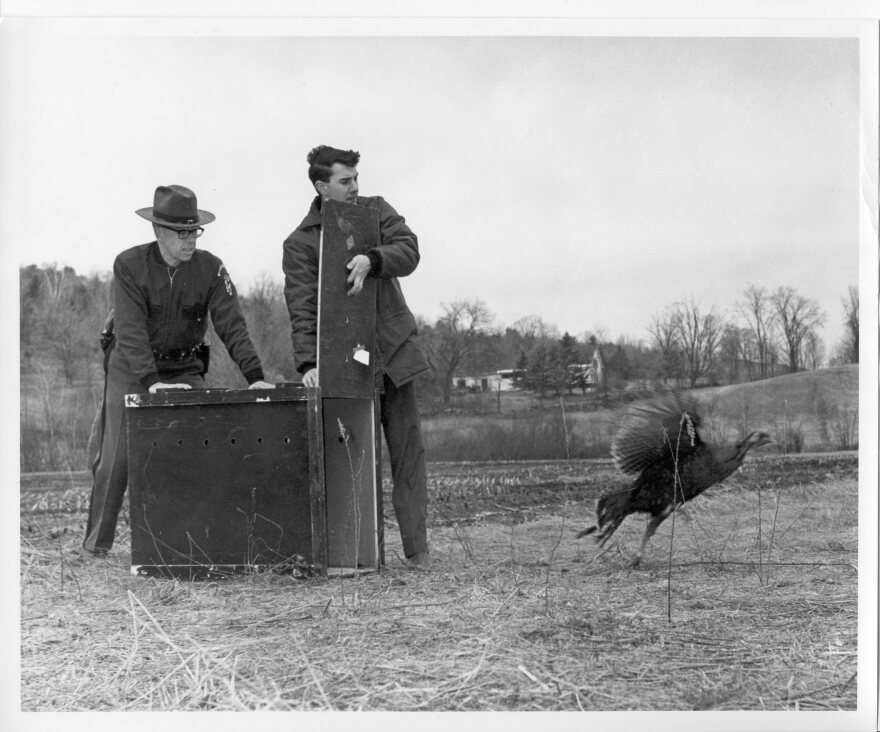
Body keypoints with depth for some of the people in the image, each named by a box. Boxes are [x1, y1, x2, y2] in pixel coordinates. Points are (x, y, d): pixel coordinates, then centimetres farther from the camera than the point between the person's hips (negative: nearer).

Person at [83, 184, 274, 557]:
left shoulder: (210, 268, -10)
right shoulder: (129, 265, -16)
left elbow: (232, 325, -14)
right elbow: (131, 330, -23)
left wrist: (255, 376, -27)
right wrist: (151, 382, -35)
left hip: (185, 369, 2)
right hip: (131, 369, -2)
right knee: (117, 456, -6)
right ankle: (96, 542, 7)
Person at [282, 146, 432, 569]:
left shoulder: (375, 210, 10)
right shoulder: (300, 243, -1)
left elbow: (409, 251, -6)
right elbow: (302, 308, -11)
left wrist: (372, 260, -26)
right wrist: (308, 362, -25)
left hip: (396, 349, 3)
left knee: (407, 450, 1)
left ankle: (416, 547, 4)